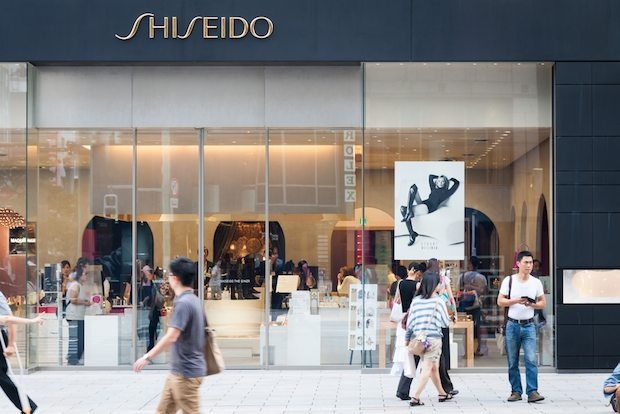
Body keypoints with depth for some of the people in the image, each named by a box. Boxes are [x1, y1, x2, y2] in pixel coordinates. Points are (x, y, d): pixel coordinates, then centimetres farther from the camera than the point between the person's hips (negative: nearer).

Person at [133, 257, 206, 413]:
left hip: (186, 372, -10)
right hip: (178, 370, 10)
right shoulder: (194, 300, 11)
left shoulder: (183, 303, -20)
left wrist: (148, 357, -23)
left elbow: (171, 336, -27)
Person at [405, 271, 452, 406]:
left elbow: (410, 321, 7)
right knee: (427, 369, -3)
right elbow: (445, 323, -2)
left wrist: (407, 338, 17)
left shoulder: (416, 300, 3)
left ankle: (442, 393, 33)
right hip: (433, 338, -5)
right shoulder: (439, 301, -8)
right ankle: (415, 397, -12)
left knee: (434, 367, 20)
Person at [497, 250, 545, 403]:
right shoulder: (509, 281, 2)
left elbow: (542, 303, 10)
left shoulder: (536, 283, 6)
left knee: (531, 360, -11)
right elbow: (500, 301, 1)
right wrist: (516, 301, -14)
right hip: (513, 325, 0)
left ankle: (532, 392, -10)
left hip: (529, 325, 0)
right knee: (512, 362, 4)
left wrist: (531, 304, -11)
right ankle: (516, 391, 12)